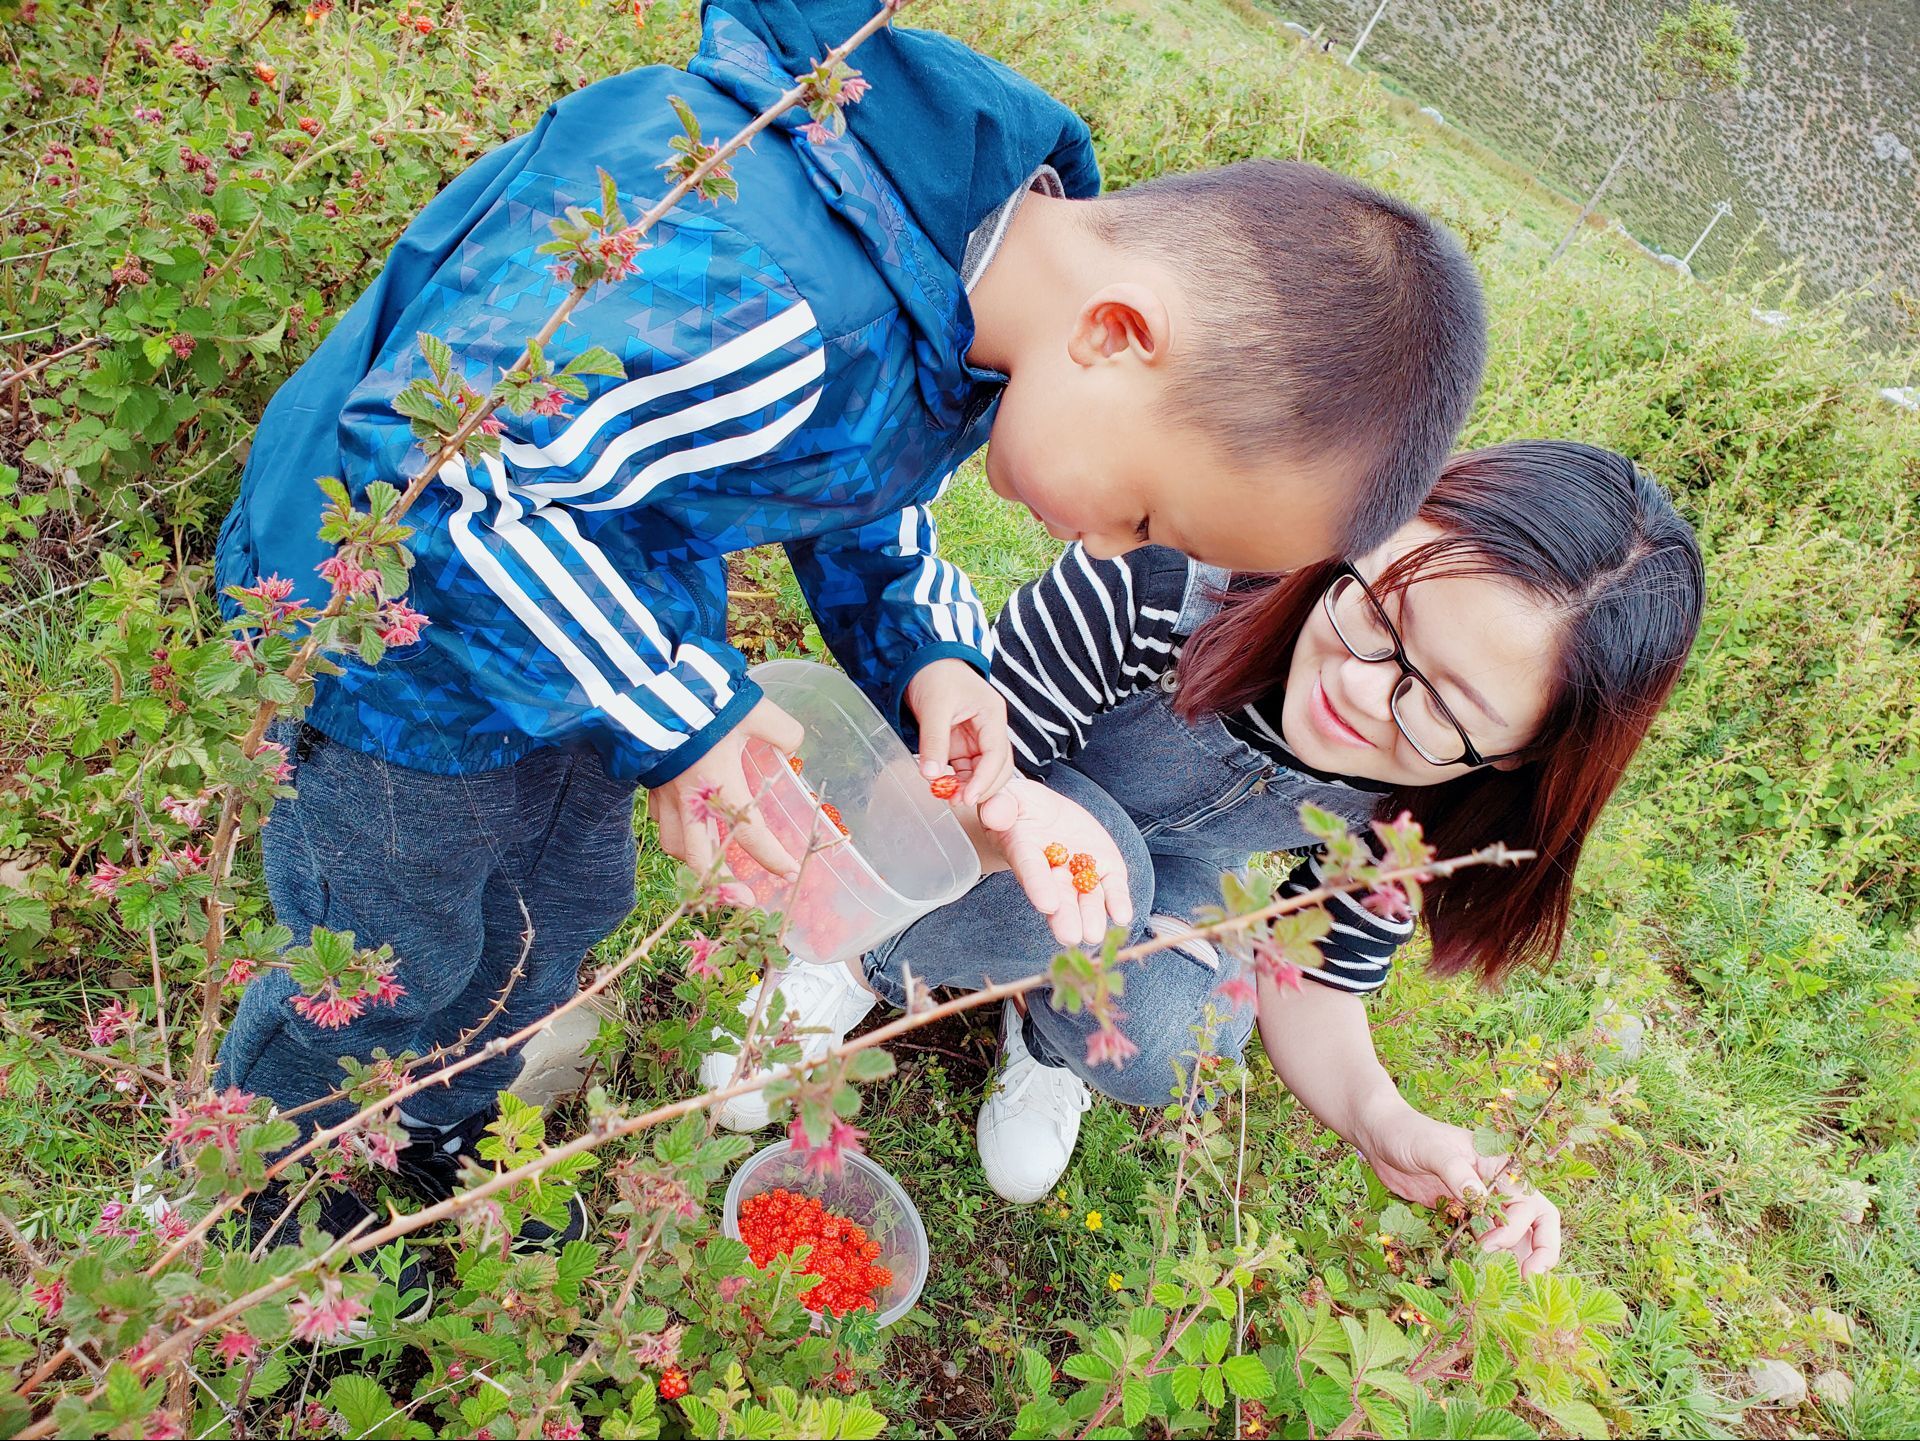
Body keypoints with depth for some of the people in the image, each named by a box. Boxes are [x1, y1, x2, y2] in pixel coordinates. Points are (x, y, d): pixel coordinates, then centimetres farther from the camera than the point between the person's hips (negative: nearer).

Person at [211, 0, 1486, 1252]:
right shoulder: (747, 294, -43)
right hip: (411, 629, -7)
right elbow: (431, 476, -35)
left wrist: (927, 654, -13)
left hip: (585, 625, 8)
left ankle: (439, 1127, 57)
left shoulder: (1004, 268, -11)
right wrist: (672, 707, -31)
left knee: (563, 905, 26)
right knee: (398, 965, 13)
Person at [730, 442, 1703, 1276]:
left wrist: (1382, 1118, -32)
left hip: (1172, 872, 2)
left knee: (1169, 1049, -30)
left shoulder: (1432, 798, -26)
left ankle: (1047, 1037, 7)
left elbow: (1315, 979, -13)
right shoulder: (1156, 584, -40)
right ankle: (864, 965, -7)